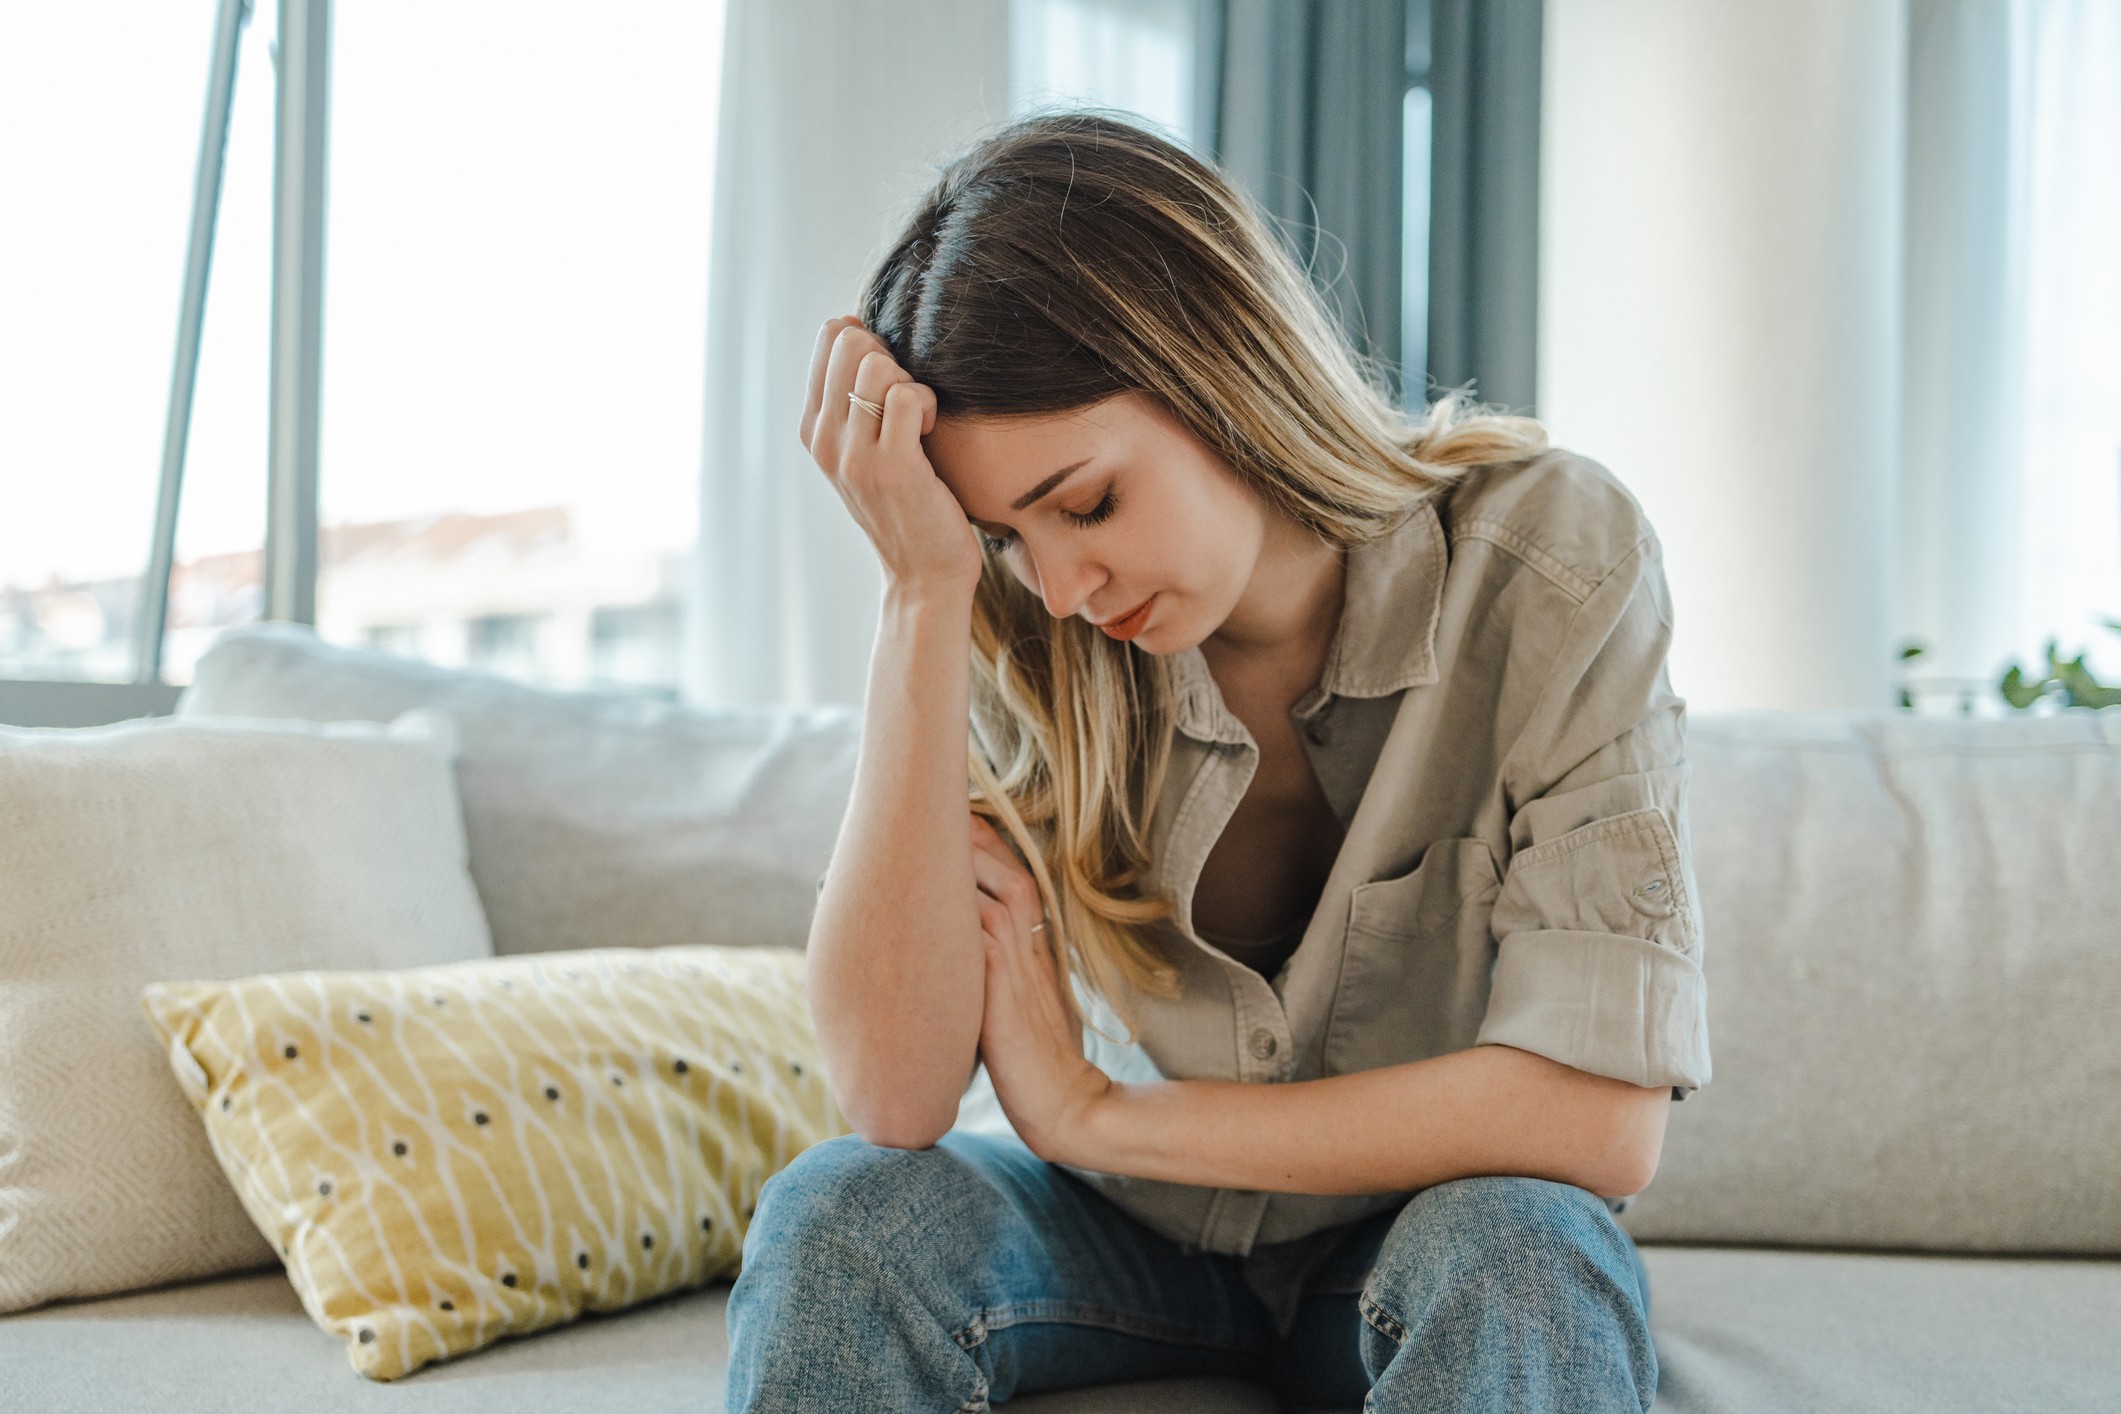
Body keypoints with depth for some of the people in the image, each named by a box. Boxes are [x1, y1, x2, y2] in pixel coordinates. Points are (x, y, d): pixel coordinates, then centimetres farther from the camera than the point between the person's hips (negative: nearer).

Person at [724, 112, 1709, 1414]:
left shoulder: (1549, 560, -20)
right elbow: (894, 1098, -24)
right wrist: (924, 595, -30)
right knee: (836, 1218, -27)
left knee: (1527, 1261, -35)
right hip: (1142, 1233, 2)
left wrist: (1092, 1112, -20)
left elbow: (1600, 1119, -24)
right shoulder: (1028, 635, -14)